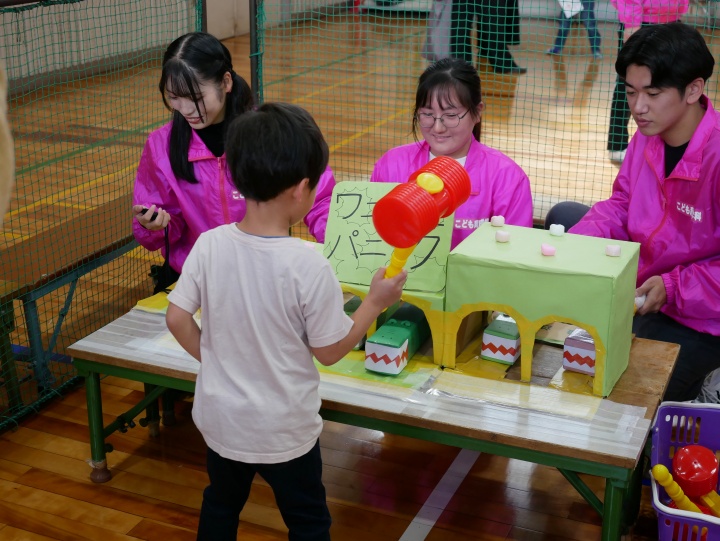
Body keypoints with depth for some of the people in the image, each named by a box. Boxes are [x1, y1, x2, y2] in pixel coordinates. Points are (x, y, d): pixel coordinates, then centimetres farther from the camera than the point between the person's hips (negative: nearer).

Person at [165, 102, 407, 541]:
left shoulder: (209, 245, -14)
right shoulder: (309, 265, -25)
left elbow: (177, 319, -6)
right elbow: (329, 351, -14)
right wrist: (375, 303, -3)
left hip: (220, 418, 4)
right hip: (283, 430, -4)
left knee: (221, 504, 28)